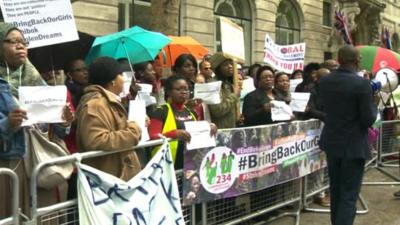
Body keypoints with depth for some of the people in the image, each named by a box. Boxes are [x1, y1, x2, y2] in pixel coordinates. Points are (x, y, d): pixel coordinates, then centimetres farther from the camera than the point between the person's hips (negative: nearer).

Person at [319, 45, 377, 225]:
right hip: (354, 145, -6)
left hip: (332, 142, 6)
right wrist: (372, 105, 2)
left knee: (335, 190, 20)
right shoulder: (362, 83, -19)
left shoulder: (324, 81, -1)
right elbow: (369, 119, -16)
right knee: (349, 195, 0)